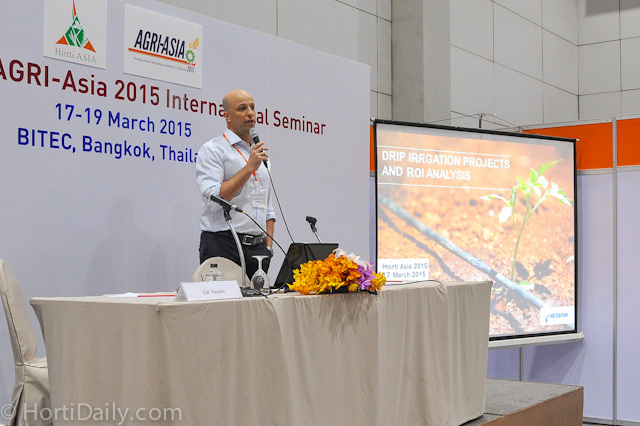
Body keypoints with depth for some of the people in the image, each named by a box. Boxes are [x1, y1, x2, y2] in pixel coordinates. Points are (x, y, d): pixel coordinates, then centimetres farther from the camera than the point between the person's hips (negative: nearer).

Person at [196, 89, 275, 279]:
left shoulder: (259, 152, 20)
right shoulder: (212, 150, -2)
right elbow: (213, 200, -16)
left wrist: (268, 245, 11)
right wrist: (249, 167, -14)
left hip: (257, 249, 6)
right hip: (223, 247, -6)